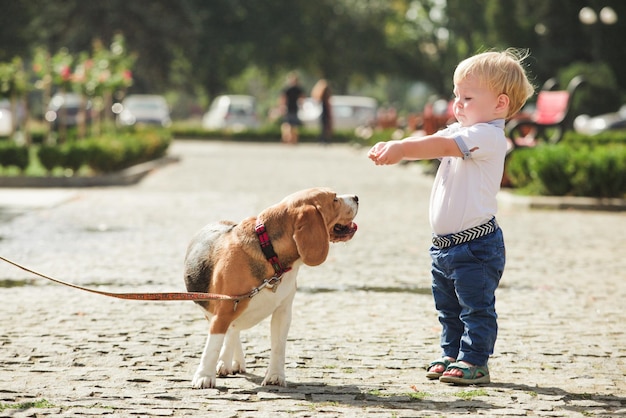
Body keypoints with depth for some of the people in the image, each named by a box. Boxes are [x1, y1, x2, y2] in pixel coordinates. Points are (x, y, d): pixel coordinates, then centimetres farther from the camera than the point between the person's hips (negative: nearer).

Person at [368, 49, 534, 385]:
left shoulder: (488, 135, -17)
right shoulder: (460, 132, 14)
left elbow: (442, 146, -29)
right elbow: (428, 144, 3)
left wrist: (402, 148, -36)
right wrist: (392, 148, -15)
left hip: (476, 246, -10)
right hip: (444, 243, 10)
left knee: (476, 306, -2)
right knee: (448, 308, 18)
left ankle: (474, 361, 4)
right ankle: (452, 354, 28)